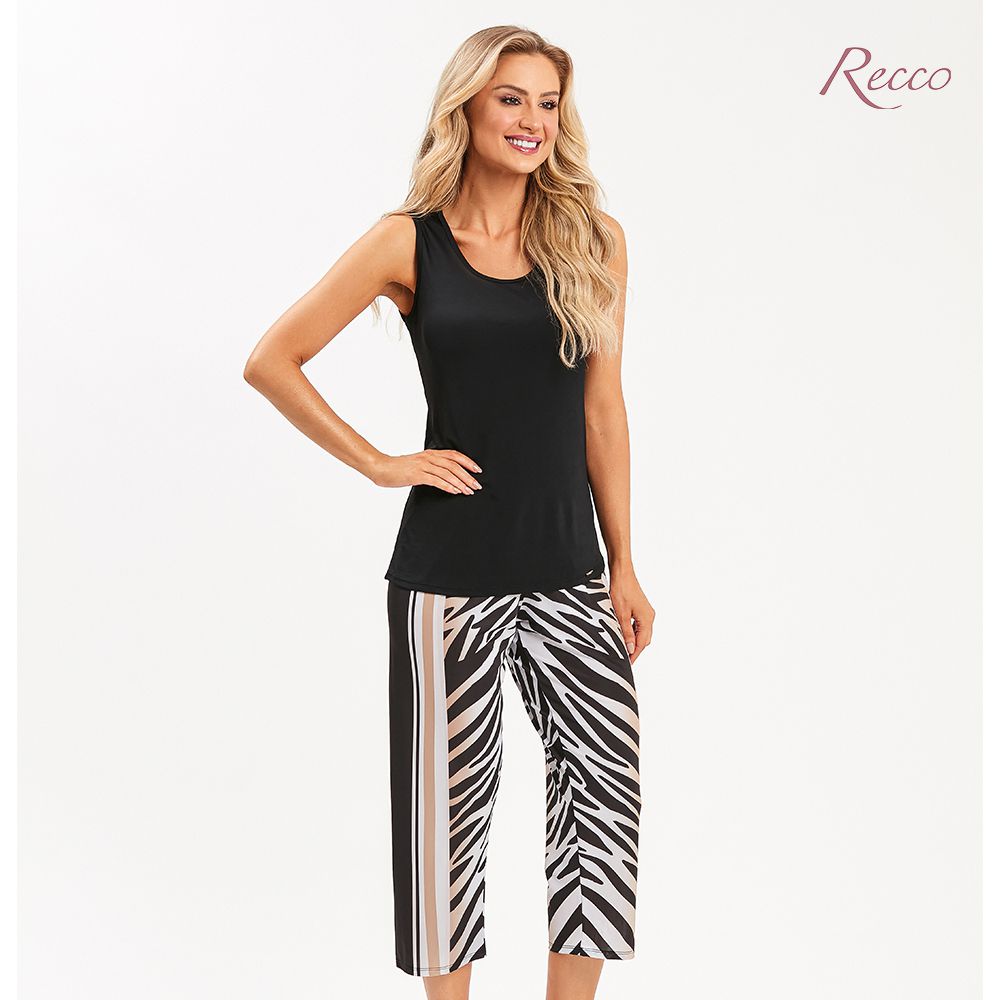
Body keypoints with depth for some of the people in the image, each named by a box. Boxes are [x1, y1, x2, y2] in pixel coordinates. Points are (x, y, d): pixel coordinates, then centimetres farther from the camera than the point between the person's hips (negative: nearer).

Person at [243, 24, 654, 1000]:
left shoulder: (594, 242, 5)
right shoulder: (409, 243, -3)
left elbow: (601, 410, 7)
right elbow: (271, 361, 0)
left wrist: (624, 566, 6)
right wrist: (377, 462, -5)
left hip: (569, 573, 3)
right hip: (448, 576, -2)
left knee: (606, 782, 2)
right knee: (453, 795, 8)